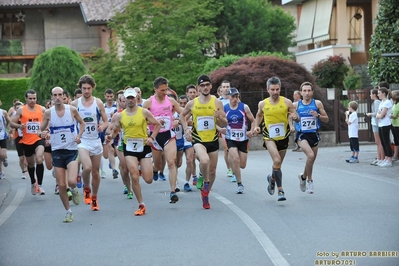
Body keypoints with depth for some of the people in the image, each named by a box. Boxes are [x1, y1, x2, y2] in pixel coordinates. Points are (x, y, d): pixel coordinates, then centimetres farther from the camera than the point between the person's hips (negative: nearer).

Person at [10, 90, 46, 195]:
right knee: (30, 164, 18)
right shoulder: (21, 110, -3)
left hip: (39, 139, -2)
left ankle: (40, 185, -18)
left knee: (39, 160, -24)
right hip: (27, 141, 2)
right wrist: (19, 126, -22)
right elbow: (12, 123, -2)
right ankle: (33, 183, 42)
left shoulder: (42, 109, -1)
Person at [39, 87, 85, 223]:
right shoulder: (48, 112, -2)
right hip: (57, 151, 2)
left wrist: (79, 136, -4)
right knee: (61, 185, 2)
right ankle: (68, 211, 20)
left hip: (72, 150, -2)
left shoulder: (72, 109, -4)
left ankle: (74, 189, 17)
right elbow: (41, 130, 6)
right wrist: (42, 133, -18)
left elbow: (82, 123, 12)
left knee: (71, 181, -20)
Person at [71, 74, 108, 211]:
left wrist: (102, 126, -16)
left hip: (96, 141, 2)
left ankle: (94, 197, 28)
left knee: (96, 171, 9)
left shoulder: (98, 103, 1)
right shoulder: (75, 104, -1)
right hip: (82, 141, -2)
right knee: (87, 167, -24)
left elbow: (106, 121, 5)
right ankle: (86, 189, 4)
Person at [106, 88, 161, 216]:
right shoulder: (120, 115, 2)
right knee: (134, 177, -12)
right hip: (129, 148, 1)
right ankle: (141, 205, 1)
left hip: (144, 146, -1)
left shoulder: (144, 112, -4)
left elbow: (157, 124, 3)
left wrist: (151, 137, -10)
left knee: (148, 180, -2)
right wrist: (110, 137, -10)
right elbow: (115, 130, 12)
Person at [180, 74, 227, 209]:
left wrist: (219, 117, -22)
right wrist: (186, 129, 3)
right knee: (204, 160, -31)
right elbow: (182, 115, 18)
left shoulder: (217, 102, -3)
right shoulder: (192, 103, -1)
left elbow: (225, 124, 0)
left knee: (212, 170, 11)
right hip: (198, 139, -2)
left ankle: (206, 194, 34)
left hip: (213, 140, 2)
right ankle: (205, 182, -2)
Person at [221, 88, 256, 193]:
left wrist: (251, 131, -12)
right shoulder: (224, 108, -1)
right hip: (231, 139, -1)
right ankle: (239, 184, -9)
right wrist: (221, 129, -12)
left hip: (243, 139, 1)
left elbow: (253, 121, 4)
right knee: (235, 159, -22)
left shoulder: (244, 107, -2)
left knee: (242, 165, 4)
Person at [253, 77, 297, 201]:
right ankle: (280, 190, -13)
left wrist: (294, 116, -19)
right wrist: (256, 126, 3)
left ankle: (272, 178, 47)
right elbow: (259, 115, 18)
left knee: (278, 164, 14)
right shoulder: (263, 104, -2)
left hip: (283, 137, 2)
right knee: (277, 161, -22)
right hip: (270, 137, -2)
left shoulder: (287, 102, -5)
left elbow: (296, 115, 2)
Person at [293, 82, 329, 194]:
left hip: (314, 135, 3)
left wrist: (318, 115, -15)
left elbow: (326, 119, 4)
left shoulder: (318, 103, 0)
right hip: (302, 135, -3)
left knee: (311, 160, 12)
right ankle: (310, 180, -10)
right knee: (310, 155, -26)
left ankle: (303, 176, 42)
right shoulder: (296, 105, -1)